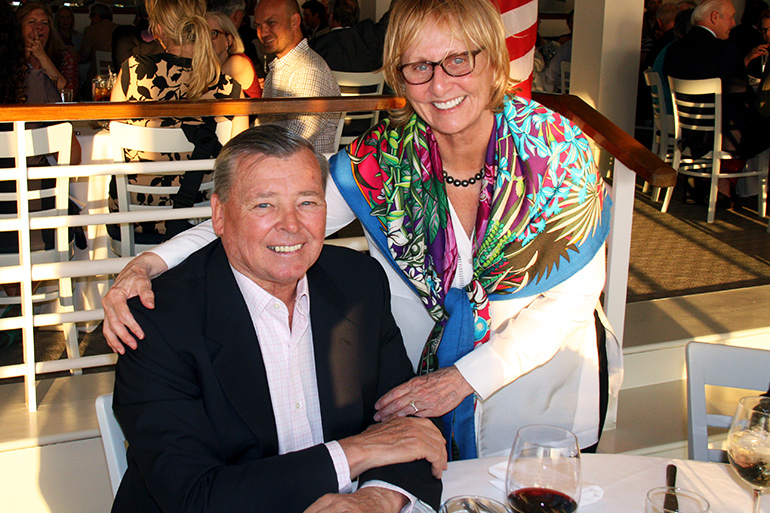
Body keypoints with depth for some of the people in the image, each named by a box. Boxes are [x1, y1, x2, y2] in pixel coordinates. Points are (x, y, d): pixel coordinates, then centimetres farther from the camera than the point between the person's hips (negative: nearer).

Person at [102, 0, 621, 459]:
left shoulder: (556, 145, -20)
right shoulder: (384, 155, -17)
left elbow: (574, 295, -17)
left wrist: (465, 378, -22)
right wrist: (150, 262, -31)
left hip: (546, 364, 0)